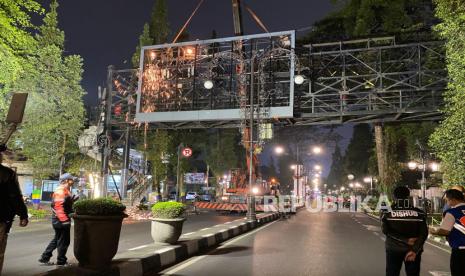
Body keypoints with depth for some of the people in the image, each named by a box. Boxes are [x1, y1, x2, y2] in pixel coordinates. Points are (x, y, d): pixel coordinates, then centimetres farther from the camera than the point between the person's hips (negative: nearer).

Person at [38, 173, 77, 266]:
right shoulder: (60, 191, -18)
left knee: (57, 239, 19)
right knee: (63, 241, 1)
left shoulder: (65, 190, 15)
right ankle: (61, 261, 12)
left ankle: (44, 258, 28)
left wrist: (72, 200, 7)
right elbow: (58, 206, -26)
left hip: (60, 220, 10)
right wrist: (64, 220, -30)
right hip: (60, 220, -10)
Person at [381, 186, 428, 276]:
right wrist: (414, 250, -14)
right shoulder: (419, 213, -2)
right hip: (413, 250, 1)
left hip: (393, 250, -1)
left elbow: (386, 231, -13)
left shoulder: (387, 213, -4)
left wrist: (406, 240, -15)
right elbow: (423, 233, -9)